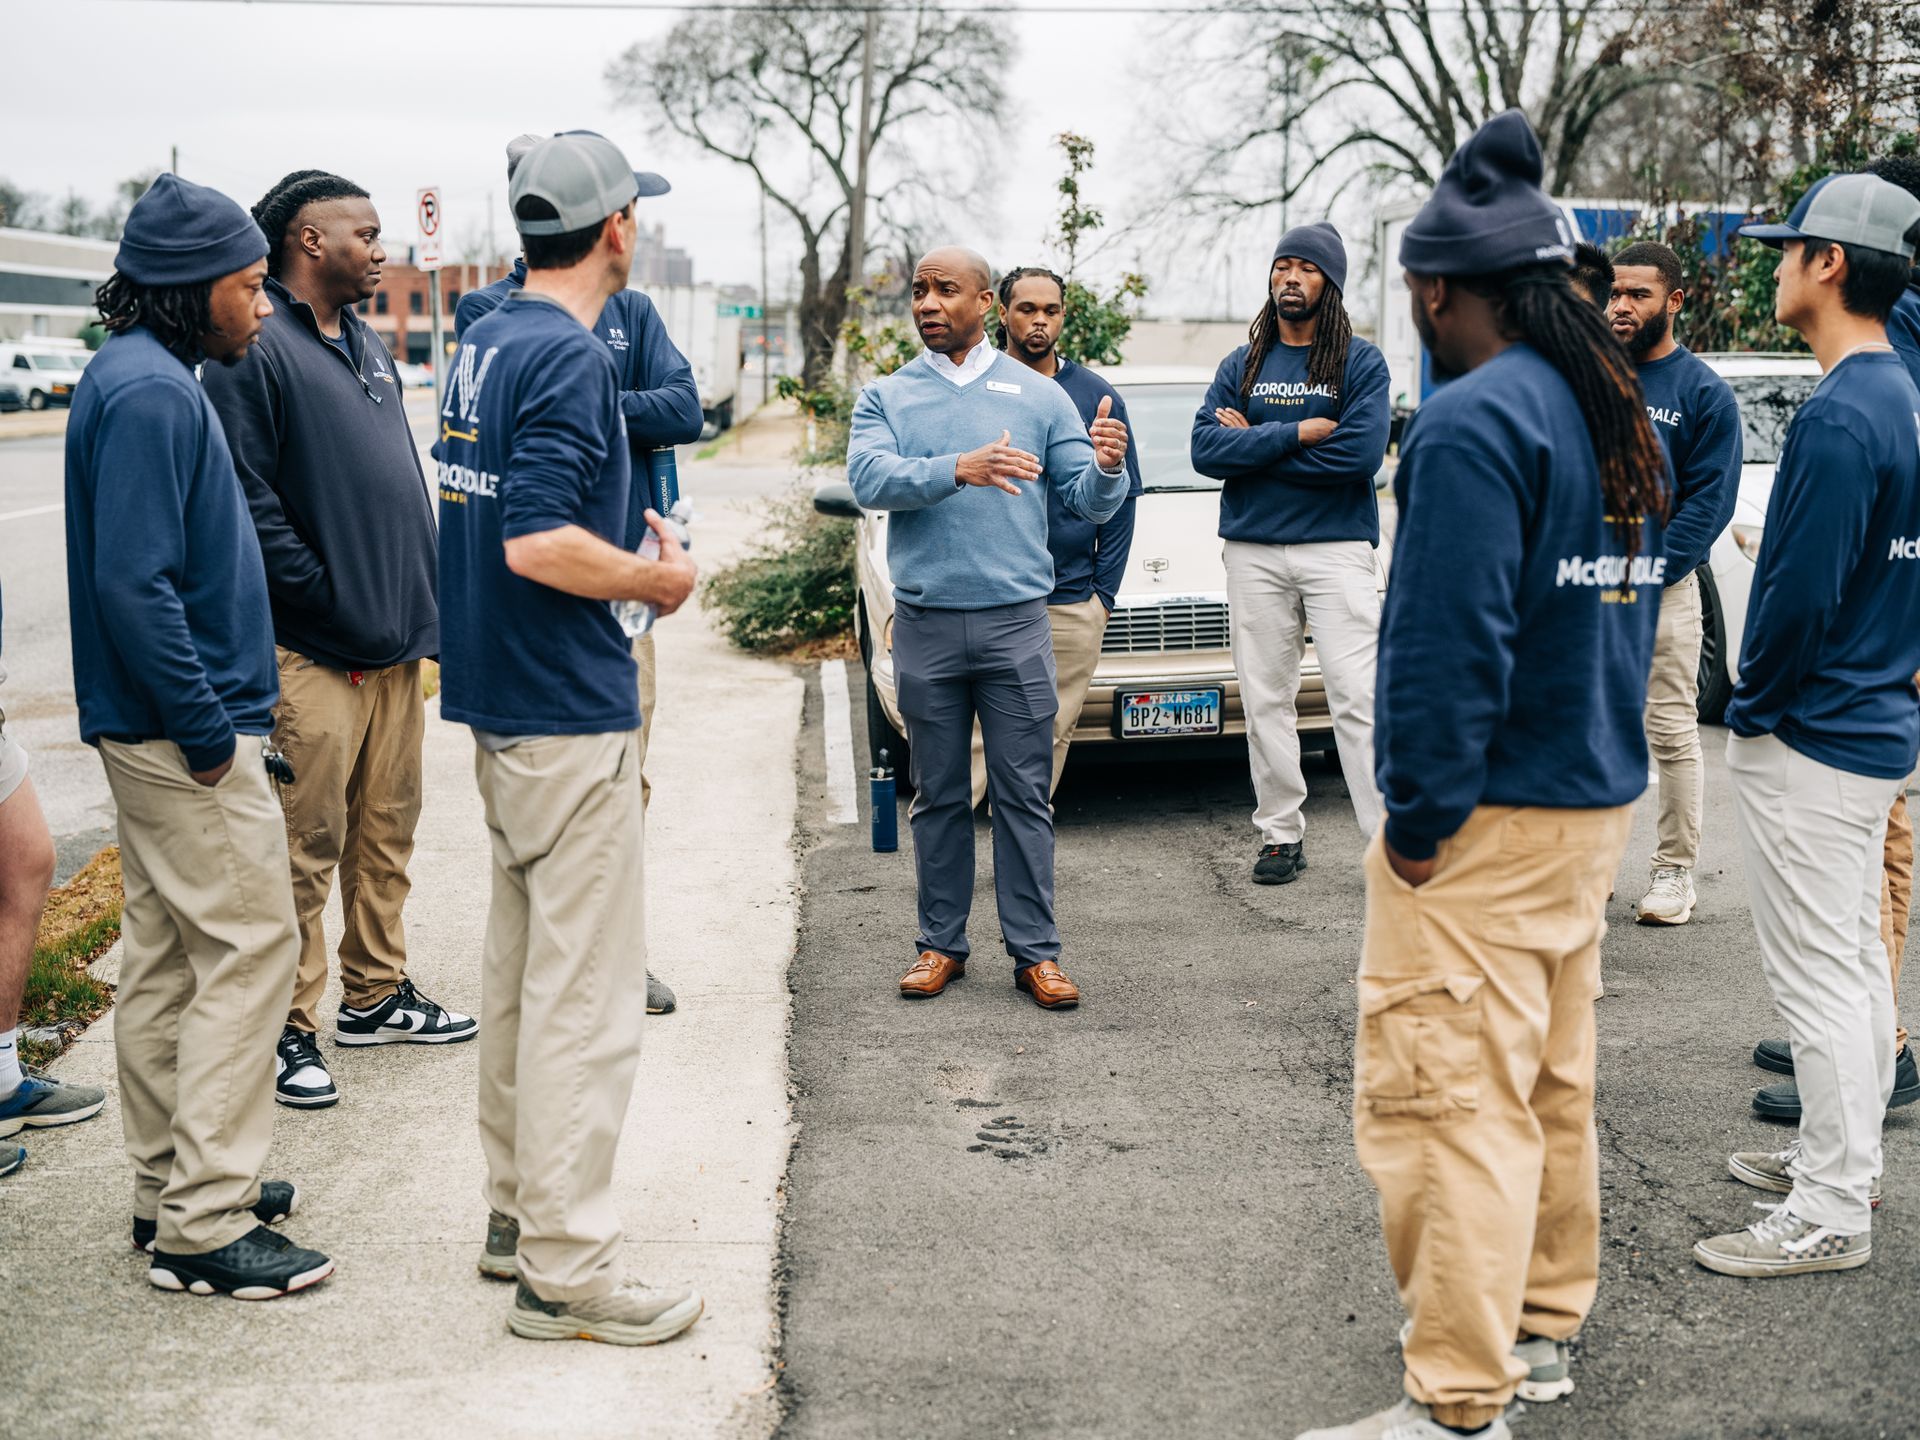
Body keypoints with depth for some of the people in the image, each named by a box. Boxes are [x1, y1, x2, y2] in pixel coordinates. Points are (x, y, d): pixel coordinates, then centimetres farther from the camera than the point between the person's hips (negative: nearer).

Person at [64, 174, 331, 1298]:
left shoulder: (149, 380, 15)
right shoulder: (149, 392, -17)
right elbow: (133, 584, -24)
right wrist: (210, 732, -20)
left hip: (159, 726, 10)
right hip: (186, 732, -10)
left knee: (169, 955, 15)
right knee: (249, 949, -6)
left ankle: (175, 1185, 25)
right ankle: (205, 1222, -1)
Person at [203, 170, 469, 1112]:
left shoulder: (367, 346, 18)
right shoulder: (255, 349, -10)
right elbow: (247, 500, -17)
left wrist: (421, 607, 14)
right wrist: (326, 600, -16)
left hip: (395, 645, 9)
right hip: (312, 655, -8)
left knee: (387, 832, 15)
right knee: (305, 848, -3)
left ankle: (375, 996, 28)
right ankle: (288, 1030, 8)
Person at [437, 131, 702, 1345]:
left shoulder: (486, 341, 12)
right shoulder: (570, 356, -17)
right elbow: (539, 543, -26)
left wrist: (630, 559, 16)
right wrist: (664, 578, -12)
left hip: (502, 700, 10)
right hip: (570, 711, -10)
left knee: (525, 968, 18)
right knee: (585, 991, -4)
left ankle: (520, 1209, 29)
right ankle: (565, 1269, 2)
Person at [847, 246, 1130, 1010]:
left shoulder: (1038, 395, 8)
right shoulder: (885, 396, 8)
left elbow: (1089, 504, 4)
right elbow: (869, 479, -11)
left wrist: (1107, 467, -19)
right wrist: (958, 469, -26)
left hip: (1016, 622, -1)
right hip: (926, 623, 1)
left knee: (1024, 793, 0)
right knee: (939, 795, 8)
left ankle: (1035, 951, 6)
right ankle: (941, 944, 18)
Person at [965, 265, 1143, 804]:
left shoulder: (1097, 396, 8)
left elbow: (1122, 499, 9)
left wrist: (1103, 592, 2)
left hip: (1072, 605, 2)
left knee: (1051, 737, 5)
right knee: (971, 733, -9)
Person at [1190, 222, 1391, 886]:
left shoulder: (1361, 363, 2)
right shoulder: (1240, 366, 12)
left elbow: (1362, 454, -13)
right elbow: (1206, 450, -2)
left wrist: (1254, 443, -9)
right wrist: (1297, 434, -13)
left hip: (1337, 549, -3)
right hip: (1252, 552, 4)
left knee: (1359, 697, -8)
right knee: (1265, 701, 7)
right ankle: (1281, 834, 16)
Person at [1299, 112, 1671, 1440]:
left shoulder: (1473, 424, -18)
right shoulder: (1623, 418, 12)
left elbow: (1451, 644, -22)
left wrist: (1423, 817, -15)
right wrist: (1599, 756, 18)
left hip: (1493, 827, -10)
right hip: (1598, 802, 10)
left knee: (1451, 1102, -3)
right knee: (1553, 1083, 19)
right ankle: (1543, 1329, 33)